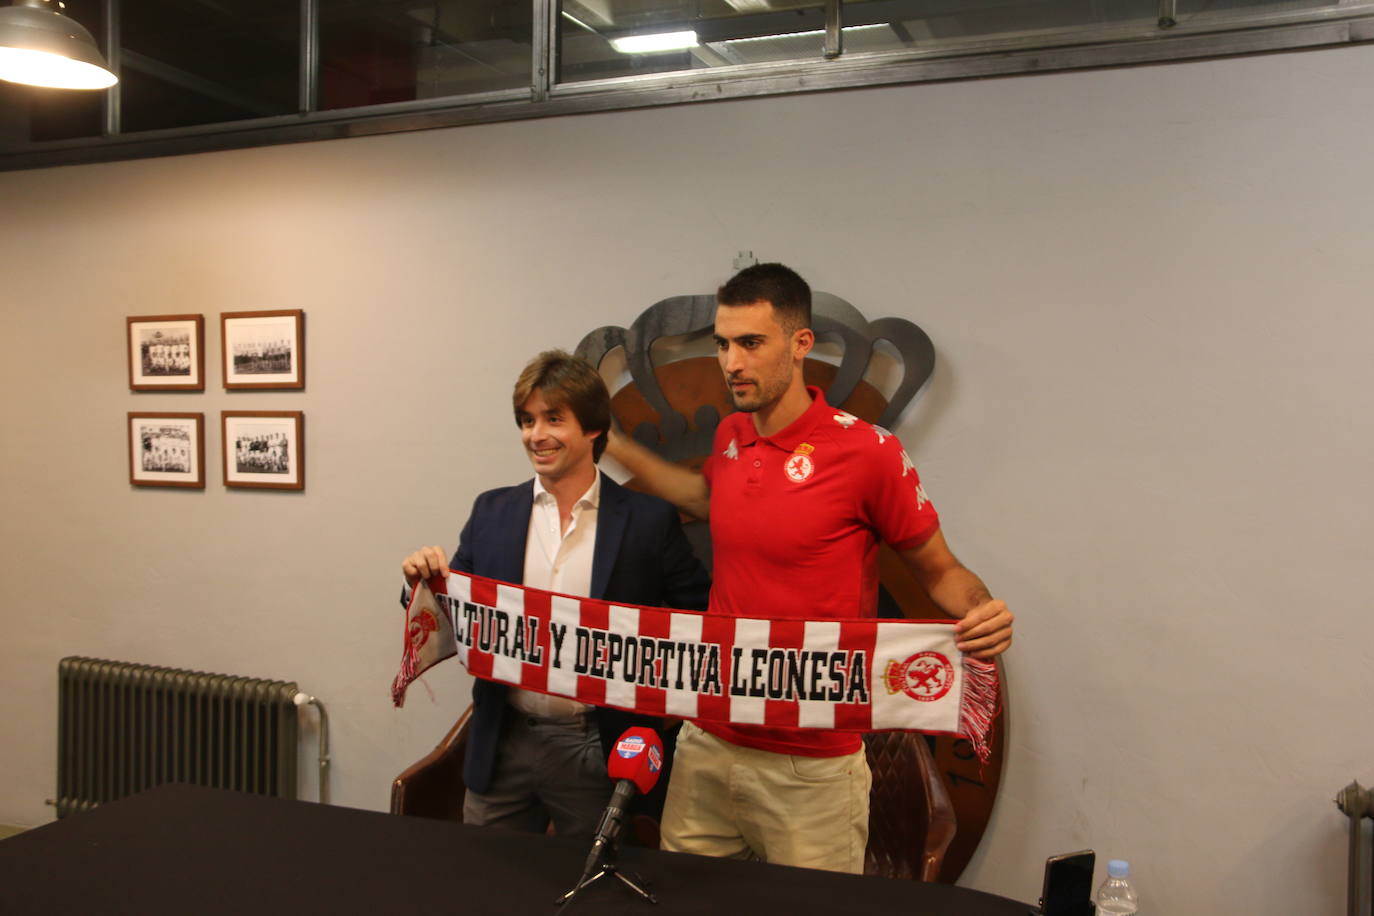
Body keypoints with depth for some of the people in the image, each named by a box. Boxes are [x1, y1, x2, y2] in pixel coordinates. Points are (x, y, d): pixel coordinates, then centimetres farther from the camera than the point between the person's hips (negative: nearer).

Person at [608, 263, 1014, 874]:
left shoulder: (868, 451, -14)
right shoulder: (730, 436, 3)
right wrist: (612, 445, 25)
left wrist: (979, 612, -25)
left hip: (810, 768, -5)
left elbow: (939, 570, -4)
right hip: (707, 743, 6)